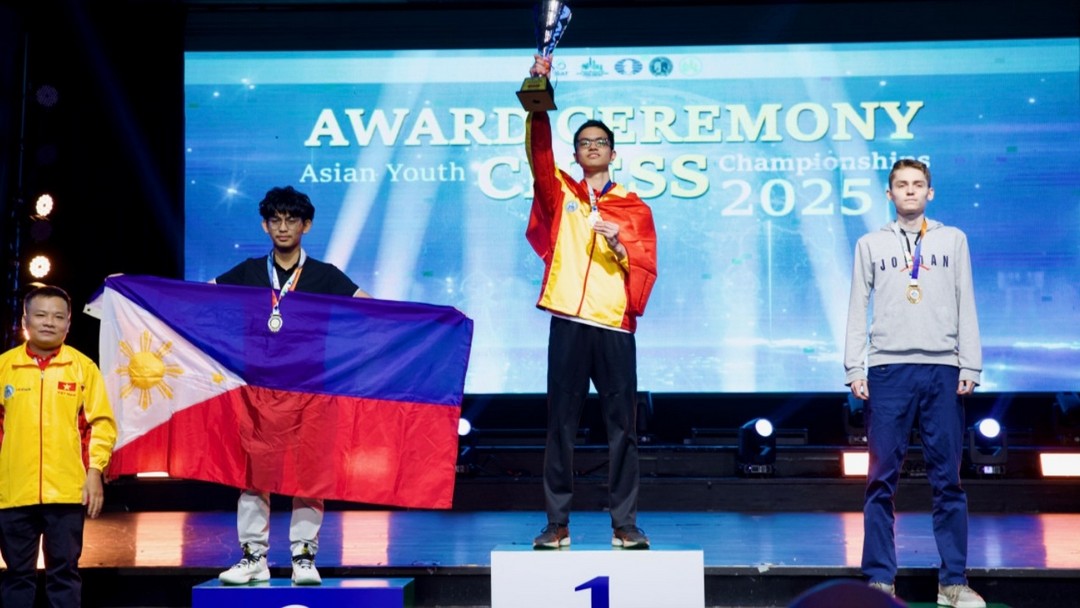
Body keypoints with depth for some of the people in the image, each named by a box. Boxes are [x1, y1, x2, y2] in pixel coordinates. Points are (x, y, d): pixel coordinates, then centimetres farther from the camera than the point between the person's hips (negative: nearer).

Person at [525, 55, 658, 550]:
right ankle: (557, 523, 7)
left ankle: (624, 524, 7)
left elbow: (647, 268, 6)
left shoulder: (634, 208, 12)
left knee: (622, 425, 1)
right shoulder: (561, 193, 12)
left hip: (614, 325, 0)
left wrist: (618, 245, -12)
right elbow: (538, 153, -4)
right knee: (561, 424, 1)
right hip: (568, 322, 0)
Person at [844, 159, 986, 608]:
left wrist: (970, 367, 0)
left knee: (948, 479, 1)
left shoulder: (952, 240, 13)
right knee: (882, 479, -2)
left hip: (943, 369, 0)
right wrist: (855, 370, -1)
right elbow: (857, 312, 8)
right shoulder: (871, 245, 12)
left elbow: (966, 307, 9)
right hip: (888, 369, 0)